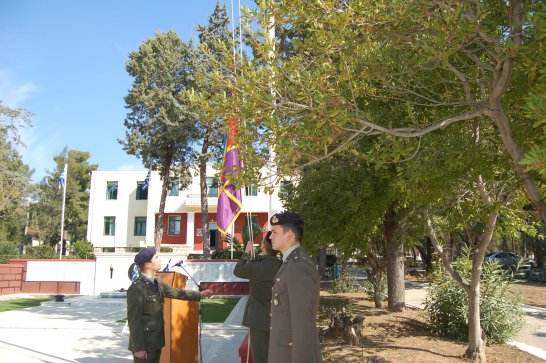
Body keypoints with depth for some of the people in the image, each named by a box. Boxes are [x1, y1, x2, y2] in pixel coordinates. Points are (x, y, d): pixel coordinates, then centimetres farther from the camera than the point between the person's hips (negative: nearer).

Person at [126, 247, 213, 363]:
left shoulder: (157, 282, 7)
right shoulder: (137, 288, -21)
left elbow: (175, 292, 20)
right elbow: (134, 320, -20)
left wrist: (200, 294, 22)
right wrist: (138, 348, -19)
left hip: (156, 341, 8)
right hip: (144, 344, -8)